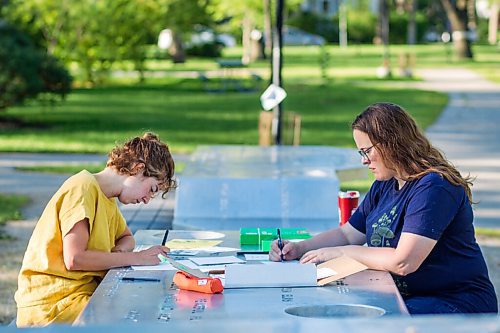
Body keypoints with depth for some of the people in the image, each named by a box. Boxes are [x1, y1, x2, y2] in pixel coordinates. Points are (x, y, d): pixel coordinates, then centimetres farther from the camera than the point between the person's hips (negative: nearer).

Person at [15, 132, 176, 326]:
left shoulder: (106, 198, 16)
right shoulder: (83, 188, -13)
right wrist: (136, 258, -14)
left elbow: (126, 237, 29)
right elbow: (74, 259, -21)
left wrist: (118, 252, 4)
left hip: (85, 293, 9)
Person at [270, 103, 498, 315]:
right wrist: (298, 249, 4)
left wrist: (342, 252, -13)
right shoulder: (384, 185, 11)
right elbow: (348, 234, 20)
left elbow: (402, 263, -26)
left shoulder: (434, 188, -19)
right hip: (402, 296, 8)